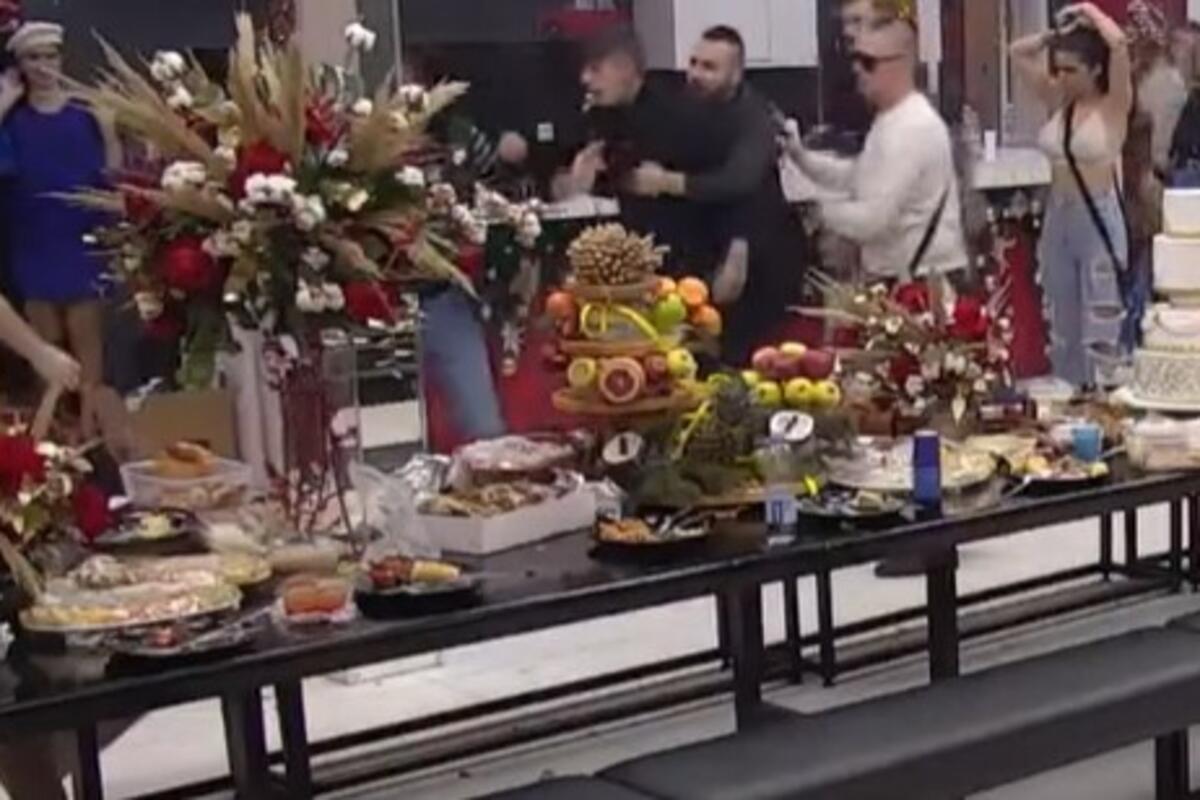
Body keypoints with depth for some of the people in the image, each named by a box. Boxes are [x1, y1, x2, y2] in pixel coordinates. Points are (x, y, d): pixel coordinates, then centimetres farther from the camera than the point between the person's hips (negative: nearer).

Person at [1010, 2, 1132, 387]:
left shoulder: (1114, 105, -9)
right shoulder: (1059, 103, 7)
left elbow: (1118, 44, -24)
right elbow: (1018, 53, 13)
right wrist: (1058, 34, 3)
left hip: (1099, 220, -6)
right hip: (1057, 218, 6)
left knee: (1100, 324, -2)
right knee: (1062, 323, 13)